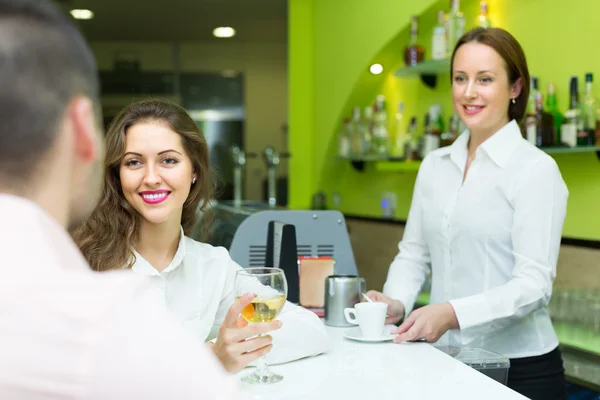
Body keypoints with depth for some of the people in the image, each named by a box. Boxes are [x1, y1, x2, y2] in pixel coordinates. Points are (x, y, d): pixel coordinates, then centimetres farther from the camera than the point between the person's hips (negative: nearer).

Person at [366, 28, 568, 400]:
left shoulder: (535, 168, -11)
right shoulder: (434, 165, 6)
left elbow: (533, 283, -17)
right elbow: (414, 253, 9)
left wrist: (452, 313, -30)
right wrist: (396, 303, -11)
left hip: (518, 366, -5)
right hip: (443, 359, 5)